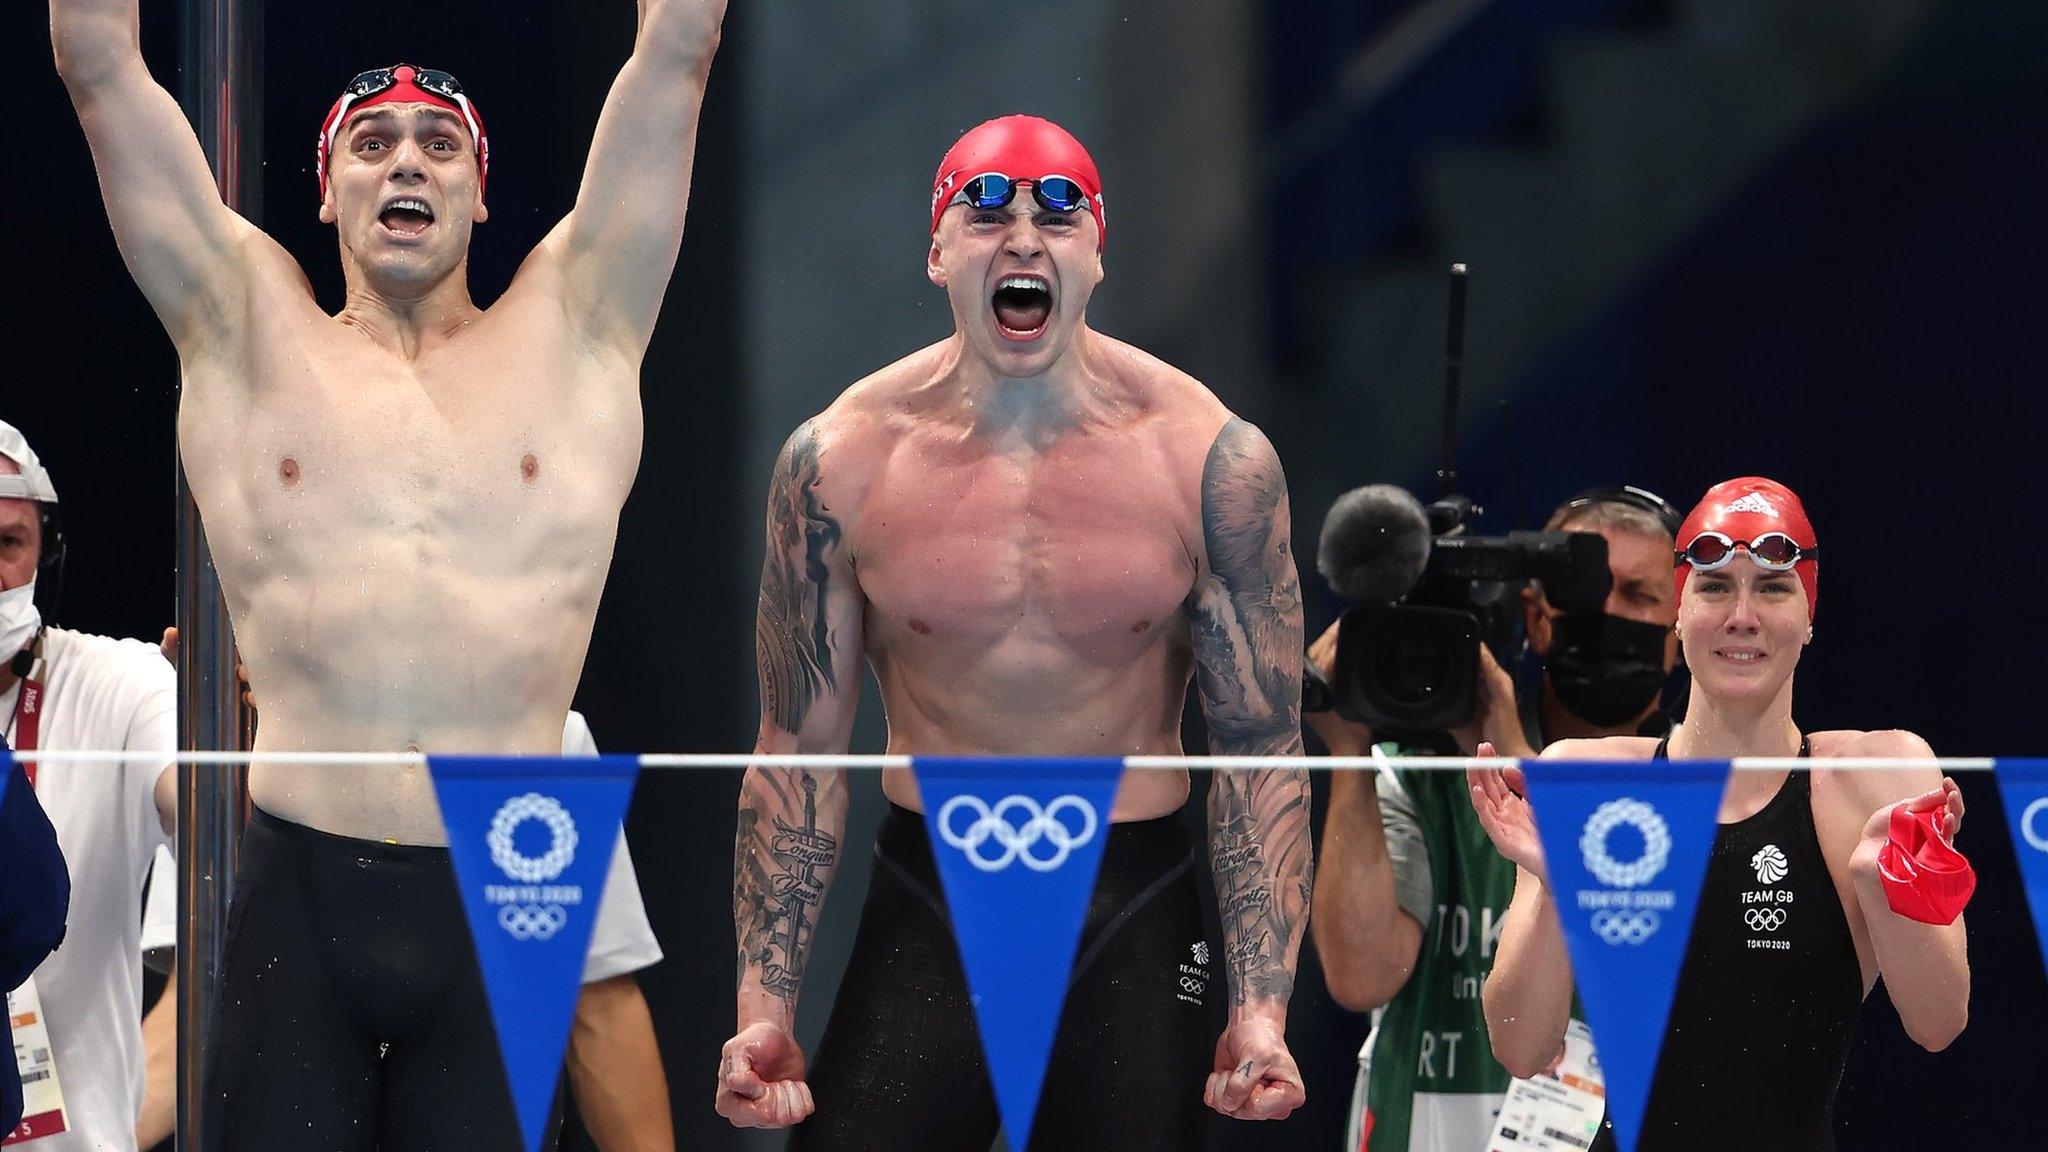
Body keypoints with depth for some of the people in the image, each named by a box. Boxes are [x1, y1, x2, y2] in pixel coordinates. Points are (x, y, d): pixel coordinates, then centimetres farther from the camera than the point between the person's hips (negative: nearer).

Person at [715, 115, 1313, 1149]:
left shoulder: (1212, 459, -6)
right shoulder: (841, 462, -5)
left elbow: (1260, 751, -2)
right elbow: (798, 751, 1)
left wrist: (1260, 1011, -10)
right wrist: (765, 1009, -5)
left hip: (1135, 919, 0)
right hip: (925, 912, 0)